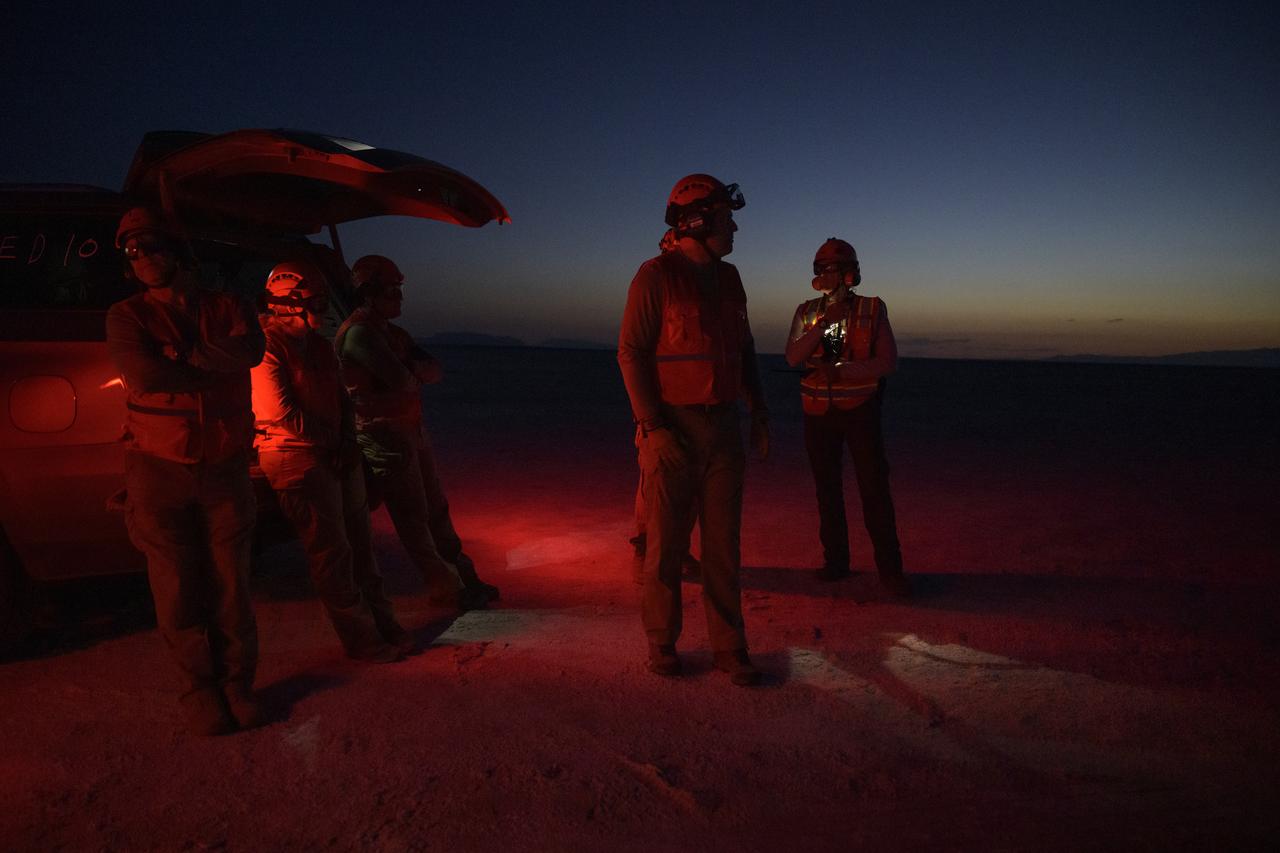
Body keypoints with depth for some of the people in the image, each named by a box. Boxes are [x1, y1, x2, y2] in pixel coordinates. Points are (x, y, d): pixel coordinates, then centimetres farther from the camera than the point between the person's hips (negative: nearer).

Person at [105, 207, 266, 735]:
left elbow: (250, 350, -17)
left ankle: (236, 685, 21)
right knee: (178, 590, 4)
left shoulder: (228, 308, 6)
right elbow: (144, 375, -18)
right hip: (159, 472, 0)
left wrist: (179, 353, -16)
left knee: (230, 586, 6)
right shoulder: (127, 316, 2)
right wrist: (216, 367, -9)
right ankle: (200, 688, 21)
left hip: (225, 469, 1)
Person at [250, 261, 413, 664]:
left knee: (359, 543, 12)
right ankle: (361, 639, 8)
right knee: (332, 552, -2)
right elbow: (279, 412, -20)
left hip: (337, 455, 9)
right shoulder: (266, 347, -13)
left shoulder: (317, 344, 14)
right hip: (298, 459, -8)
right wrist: (329, 436, -9)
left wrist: (347, 440, 3)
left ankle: (384, 625, 22)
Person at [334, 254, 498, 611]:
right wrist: (417, 374, -5)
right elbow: (402, 381, -26)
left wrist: (413, 372, -12)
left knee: (437, 509, 14)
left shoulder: (393, 334, 14)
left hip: (413, 431, 9)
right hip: (385, 437, -9)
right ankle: (446, 589, 13)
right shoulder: (358, 333, -17)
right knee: (414, 518, 2)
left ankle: (464, 578, 24)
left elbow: (435, 372, 7)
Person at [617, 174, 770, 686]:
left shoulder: (727, 278, 14)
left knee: (723, 543, 7)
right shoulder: (657, 275, -6)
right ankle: (662, 645, 19)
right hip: (672, 430, -5)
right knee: (666, 544, 3)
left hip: (722, 429, 5)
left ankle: (729, 648, 17)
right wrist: (653, 427, -16)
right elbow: (631, 352, -9)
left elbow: (744, 350, 20)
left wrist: (758, 412, 13)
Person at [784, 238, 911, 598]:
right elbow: (793, 358, -10)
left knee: (875, 488, -5)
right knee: (827, 488, 9)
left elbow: (888, 362, -8)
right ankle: (835, 561, 20)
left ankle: (889, 568, 4)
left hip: (860, 409, -3)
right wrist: (824, 323, -20)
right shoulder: (807, 312, 5)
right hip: (818, 412, 3)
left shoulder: (873, 309, -2)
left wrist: (841, 371, -18)